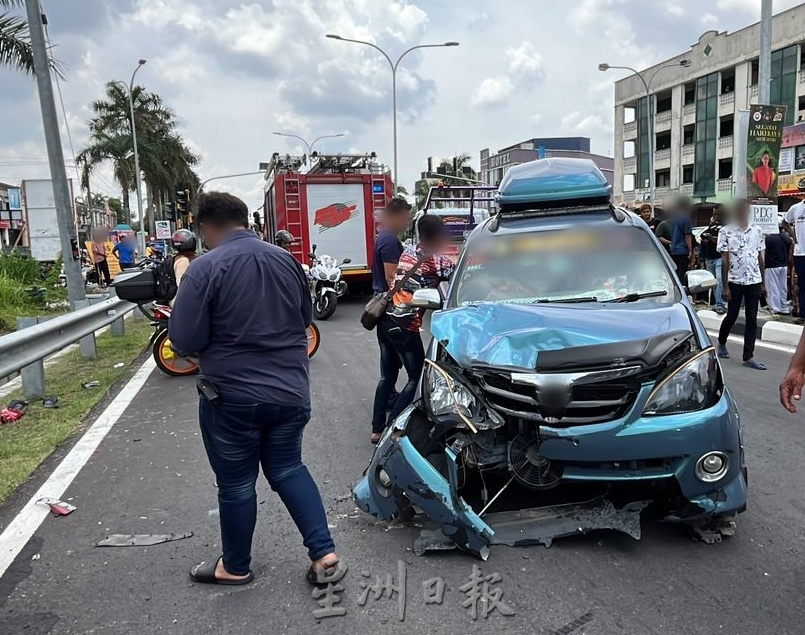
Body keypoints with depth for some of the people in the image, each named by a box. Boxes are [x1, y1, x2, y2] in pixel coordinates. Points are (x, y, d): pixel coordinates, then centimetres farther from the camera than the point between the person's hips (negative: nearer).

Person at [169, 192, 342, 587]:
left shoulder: (205, 268, -15)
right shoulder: (286, 259, 3)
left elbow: (184, 341, -15)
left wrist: (221, 339, 5)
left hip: (233, 397, -5)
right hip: (291, 391, 5)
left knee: (236, 483, 13)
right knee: (288, 469, 21)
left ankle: (235, 567, 33)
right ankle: (325, 555, 17)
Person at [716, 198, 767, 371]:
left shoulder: (757, 231, 8)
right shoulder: (726, 231, -3)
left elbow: (760, 258, 11)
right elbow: (724, 260, -5)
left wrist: (762, 282, 9)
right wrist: (725, 286, -8)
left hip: (754, 281, 3)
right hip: (735, 281, -3)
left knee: (752, 319, 3)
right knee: (732, 316, 6)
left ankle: (748, 356, 6)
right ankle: (721, 343, 32)